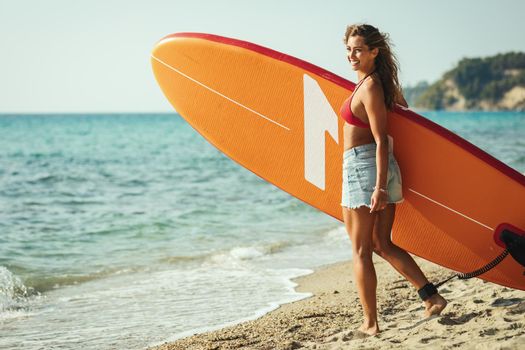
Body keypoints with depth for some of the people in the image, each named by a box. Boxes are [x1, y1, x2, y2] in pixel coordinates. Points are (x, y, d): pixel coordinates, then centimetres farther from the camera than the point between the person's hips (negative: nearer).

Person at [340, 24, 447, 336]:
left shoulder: (369, 87, -16)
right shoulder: (384, 81, 11)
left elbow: (381, 140, -19)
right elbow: (404, 111, 28)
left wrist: (379, 187, -22)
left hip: (363, 166, -9)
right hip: (385, 168, 9)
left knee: (360, 250, 1)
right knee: (383, 244, 15)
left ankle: (370, 323, 5)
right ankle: (431, 296, 8)